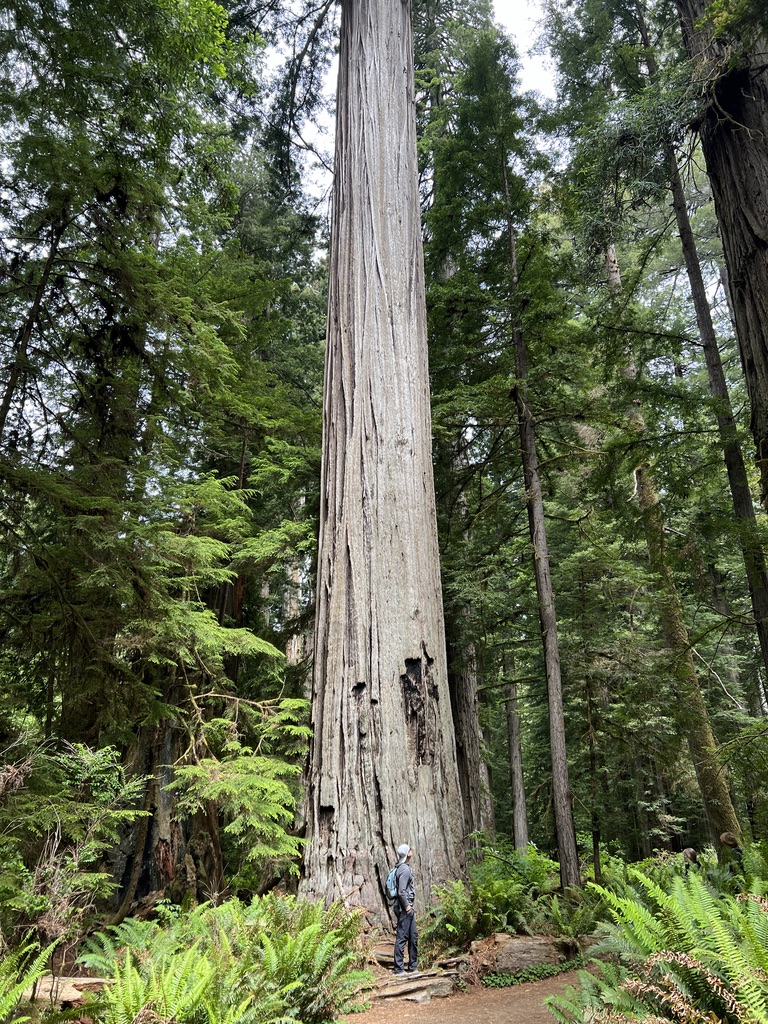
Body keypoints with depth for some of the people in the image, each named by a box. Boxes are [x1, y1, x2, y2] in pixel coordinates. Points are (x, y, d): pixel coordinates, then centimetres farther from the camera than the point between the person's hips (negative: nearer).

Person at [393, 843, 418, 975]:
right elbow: (401, 892, -24)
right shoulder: (405, 870, -18)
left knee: (413, 936, 15)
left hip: (408, 908, 10)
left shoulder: (404, 868, 14)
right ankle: (399, 968, 4)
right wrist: (407, 907, -16)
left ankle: (413, 967, 24)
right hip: (404, 908, -10)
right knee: (402, 937, -3)